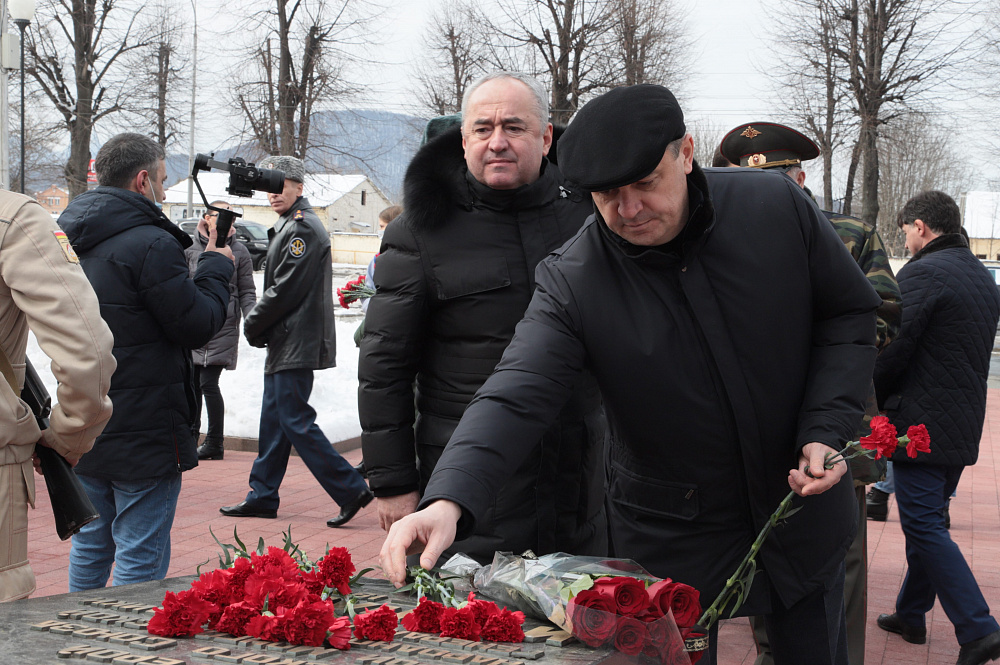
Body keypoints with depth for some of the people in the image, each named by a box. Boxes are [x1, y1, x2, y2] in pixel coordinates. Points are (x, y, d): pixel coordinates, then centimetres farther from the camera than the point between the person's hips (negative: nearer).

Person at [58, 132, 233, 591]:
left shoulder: (70, 240, 9)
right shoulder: (151, 244, -19)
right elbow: (197, 325, -15)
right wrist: (216, 265, 2)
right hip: (144, 431, -8)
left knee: (89, 546, 20)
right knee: (140, 558, 0)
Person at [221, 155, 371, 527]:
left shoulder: (304, 228, -14)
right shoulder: (288, 226, 18)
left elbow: (285, 290, -18)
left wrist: (253, 325, -7)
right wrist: (260, 327, 9)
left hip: (296, 346, -10)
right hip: (285, 344, 10)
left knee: (295, 420, -9)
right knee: (273, 419, 13)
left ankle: (350, 489, -5)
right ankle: (263, 497, 21)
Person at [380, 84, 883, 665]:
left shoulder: (778, 207, -13)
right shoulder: (570, 281, -18)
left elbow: (849, 313, -1)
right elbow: (515, 398, -27)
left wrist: (827, 430, -13)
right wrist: (449, 500, -44)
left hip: (804, 504, 2)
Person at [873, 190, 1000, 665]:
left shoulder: (922, 273, -14)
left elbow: (891, 351, -17)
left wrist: (875, 404, -1)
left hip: (920, 425, -9)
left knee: (925, 527, -6)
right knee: (926, 521, 18)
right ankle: (911, 615, 28)